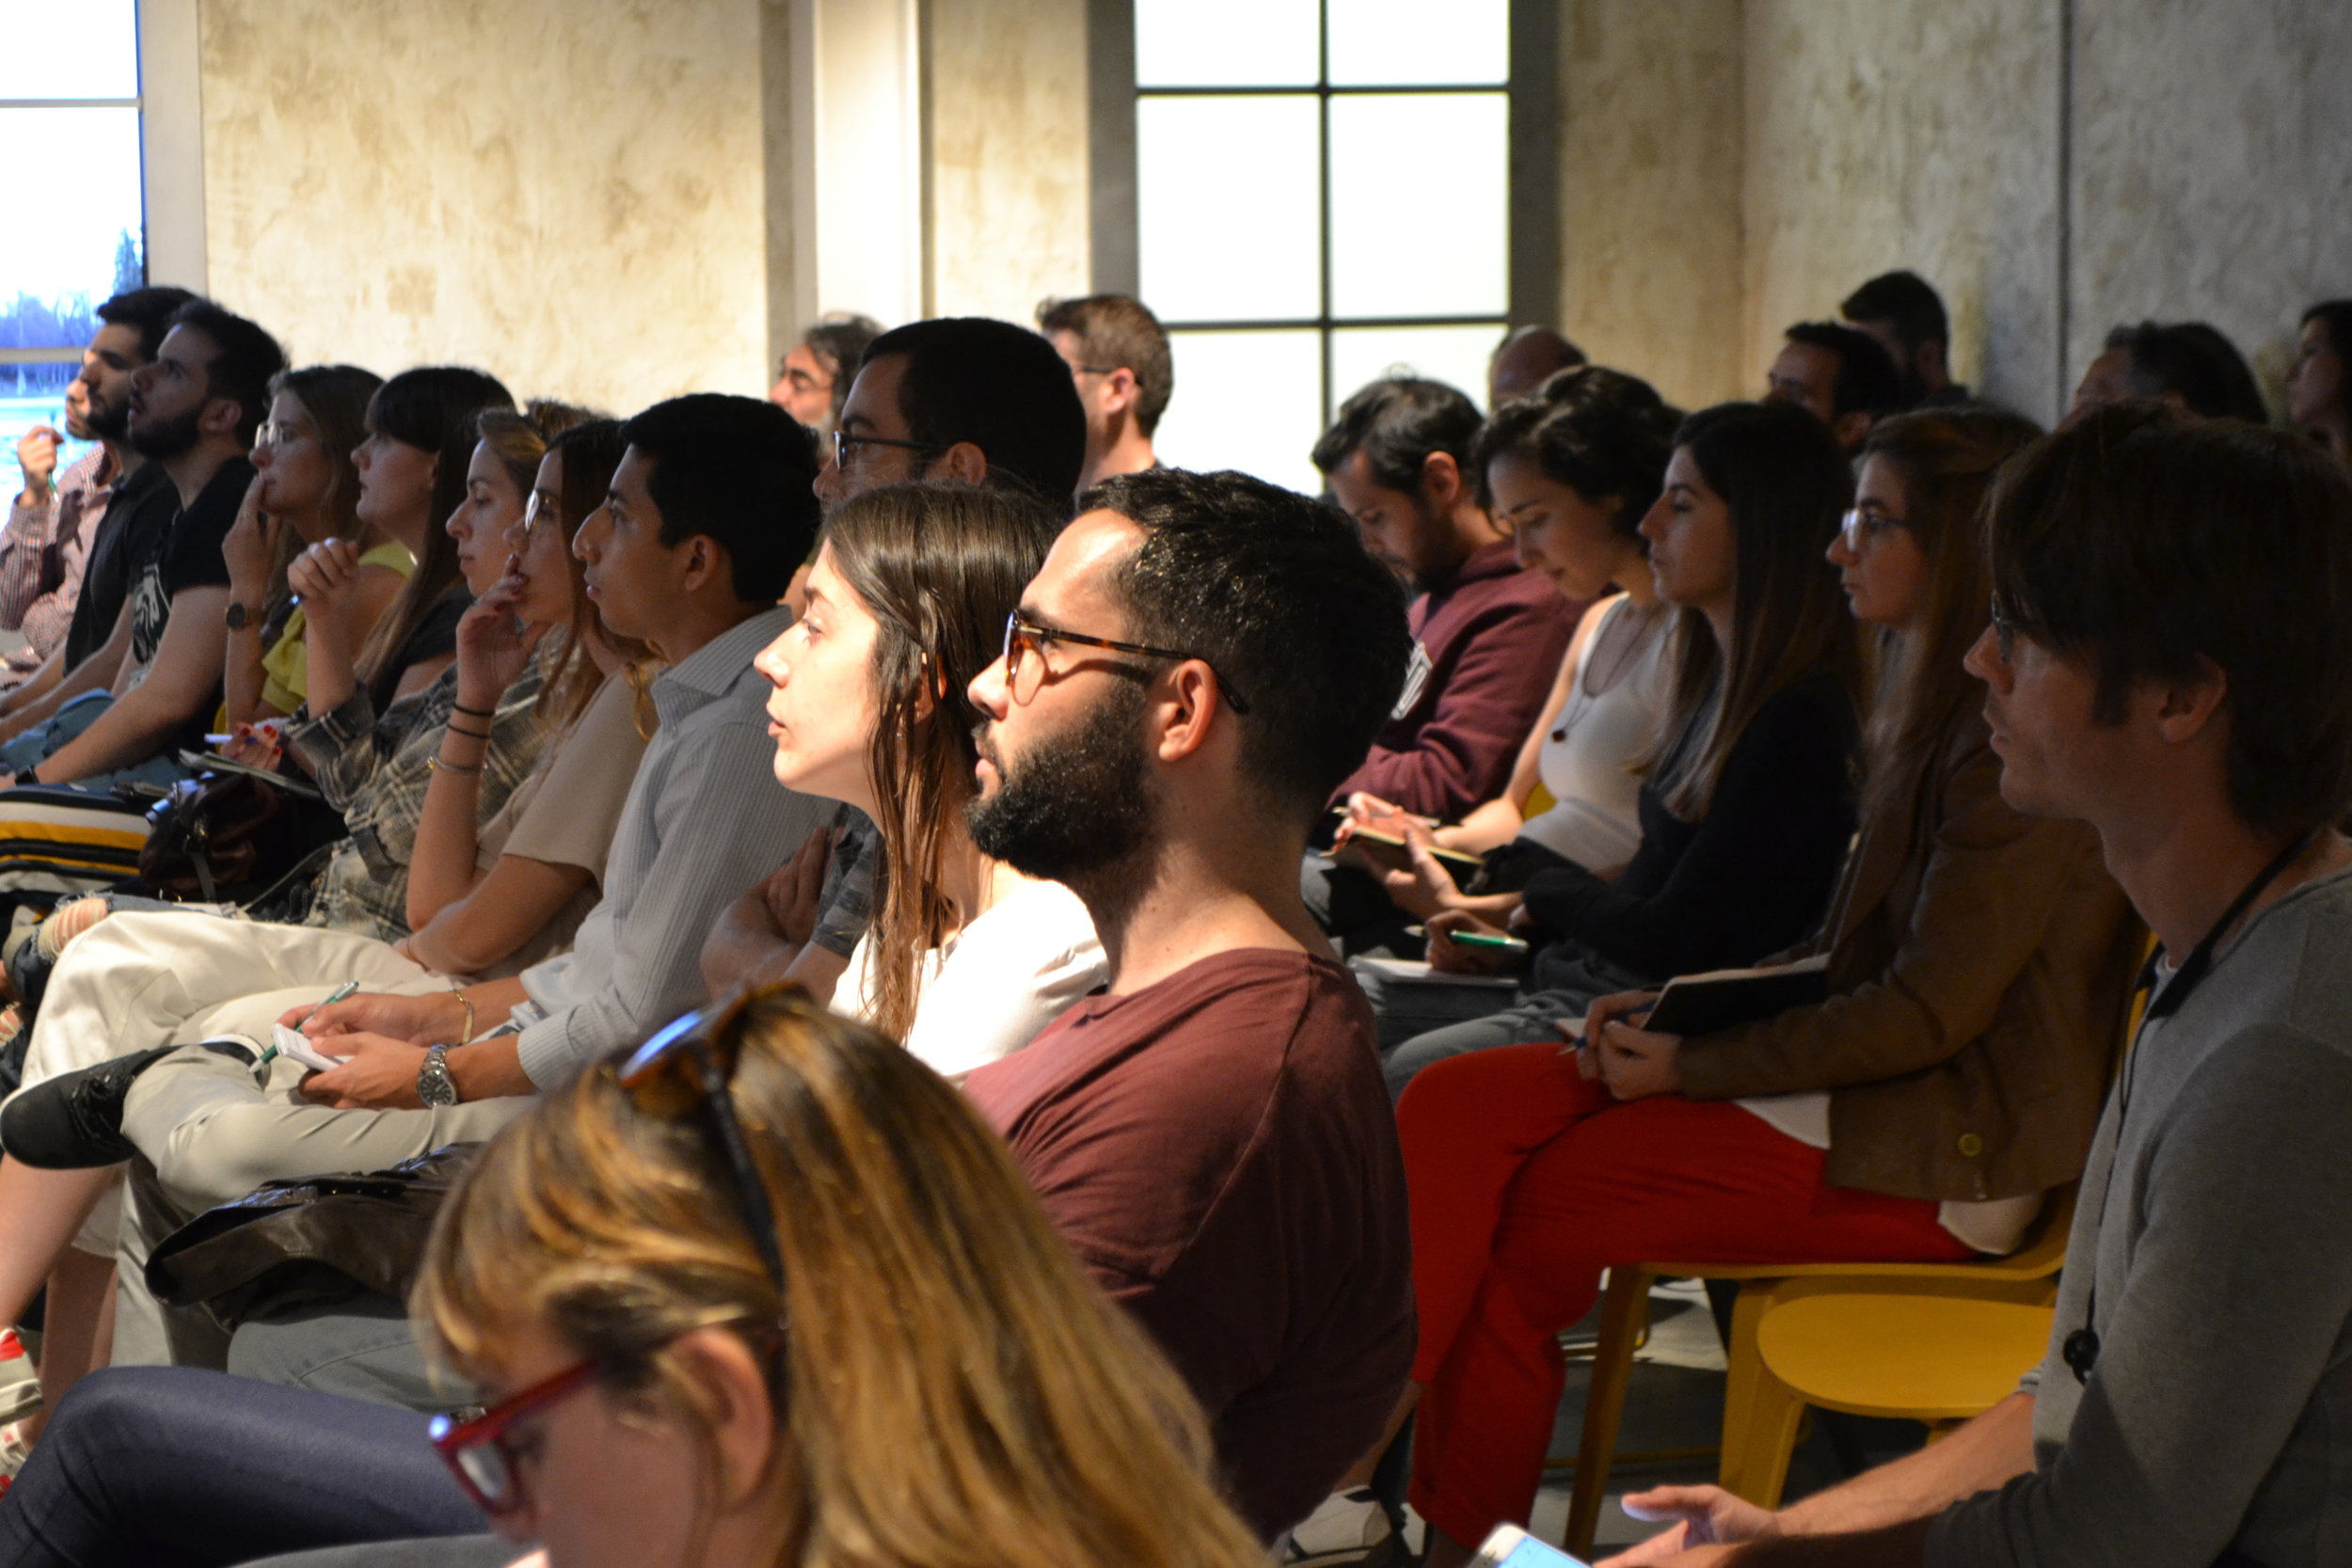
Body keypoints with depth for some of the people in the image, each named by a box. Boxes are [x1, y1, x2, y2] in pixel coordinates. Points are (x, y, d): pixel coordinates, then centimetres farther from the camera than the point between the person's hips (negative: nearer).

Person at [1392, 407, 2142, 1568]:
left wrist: (1695, 1065, -14)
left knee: (1530, 1214, -15)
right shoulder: (1940, 706, 13)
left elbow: (1931, 1010, -20)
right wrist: (1679, 1006, 4)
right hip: (1862, 1078, 9)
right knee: (1453, 1107, -8)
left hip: (1942, 1160, -9)